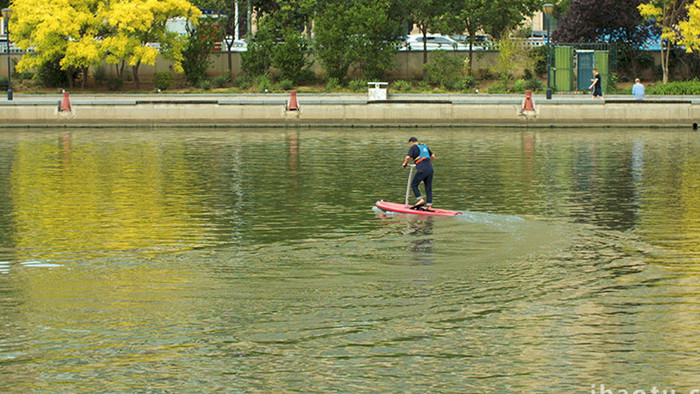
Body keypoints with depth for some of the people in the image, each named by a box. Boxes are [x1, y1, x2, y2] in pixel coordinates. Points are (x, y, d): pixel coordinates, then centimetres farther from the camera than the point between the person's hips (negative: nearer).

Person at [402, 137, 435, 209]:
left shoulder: (413, 147, 4)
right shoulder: (425, 146, 23)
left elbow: (408, 157, -9)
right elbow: (433, 156, 27)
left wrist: (405, 164, 10)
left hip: (422, 170, -6)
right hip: (430, 169, 6)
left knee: (414, 185, 7)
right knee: (428, 188, 8)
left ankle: (420, 200, -6)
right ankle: (429, 206, 5)